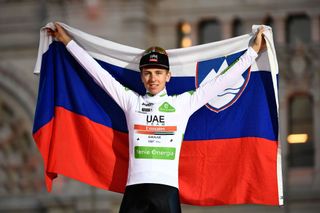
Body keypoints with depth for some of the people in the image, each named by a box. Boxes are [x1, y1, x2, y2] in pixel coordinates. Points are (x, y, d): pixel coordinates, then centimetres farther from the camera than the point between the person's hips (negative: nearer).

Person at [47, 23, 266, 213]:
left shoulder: (183, 103, 12)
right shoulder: (131, 101, 14)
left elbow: (224, 80, 14)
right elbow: (98, 72, 17)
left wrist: (253, 50, 15)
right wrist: (68, 41, 21)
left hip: (167, 190, -1)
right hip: (135, 190, 1)